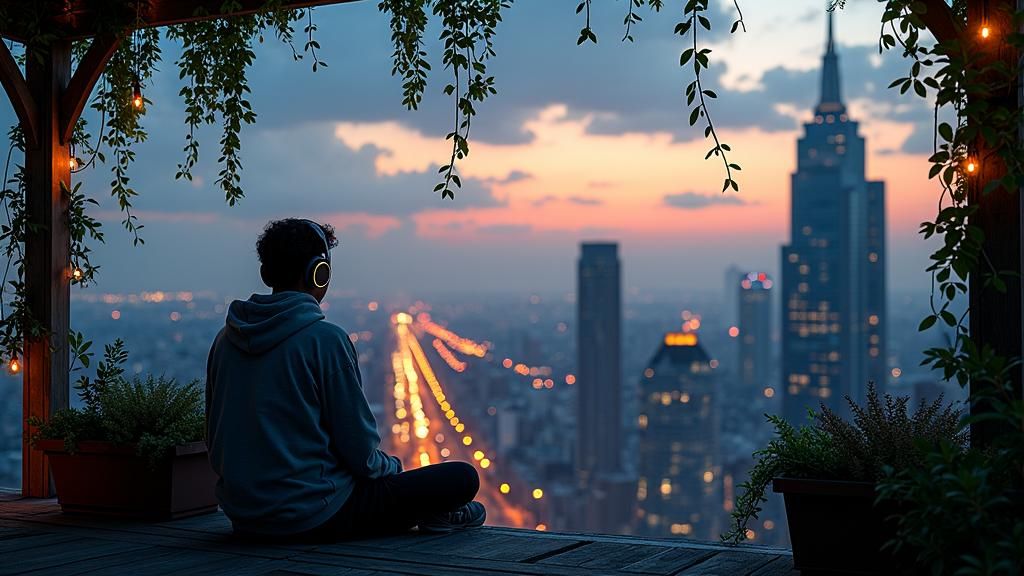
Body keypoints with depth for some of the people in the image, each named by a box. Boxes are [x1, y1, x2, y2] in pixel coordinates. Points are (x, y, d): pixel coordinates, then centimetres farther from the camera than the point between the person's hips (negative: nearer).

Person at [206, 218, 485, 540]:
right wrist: (392, 466, 9)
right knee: (463, 477, 0)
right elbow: (359, 449, -13)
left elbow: (215, 438, 12)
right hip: (314, 516, -8)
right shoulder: (325, 339, -16)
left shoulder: (225, 340, 4)